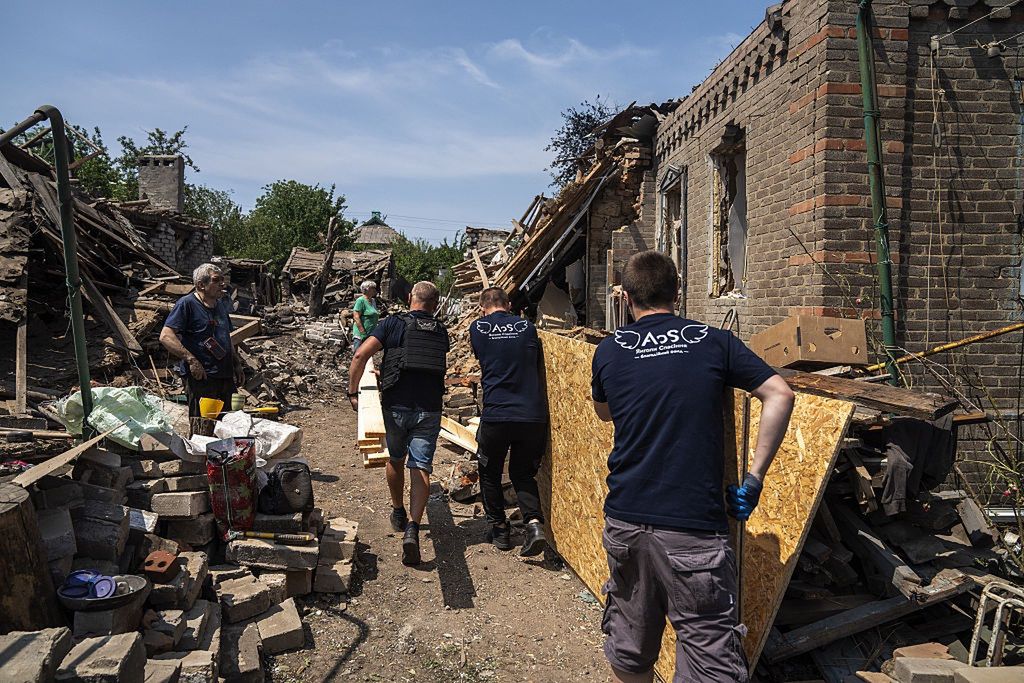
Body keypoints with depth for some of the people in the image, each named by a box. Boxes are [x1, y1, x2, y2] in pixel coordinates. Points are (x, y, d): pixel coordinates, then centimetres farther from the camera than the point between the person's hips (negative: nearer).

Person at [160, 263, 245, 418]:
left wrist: (237, 364, 20)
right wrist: (191, 360, -22)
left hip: (226, 376, 7)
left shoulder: (221, 304, 16)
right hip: (201, 377, -7)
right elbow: (165, 336, -15)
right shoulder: (187, 304, -8)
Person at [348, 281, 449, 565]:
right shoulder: (441, 332, 11)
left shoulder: (393, 323, 0)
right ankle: (412, 528, -16)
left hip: (396, 406, 0)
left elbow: (361, 355, -11)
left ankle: (399, 514, 37)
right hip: (430, 409, 1)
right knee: (421, 468, 0)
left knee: (395, 461, 21)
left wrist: (352, 392, -1)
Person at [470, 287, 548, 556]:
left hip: (496, 414, -2)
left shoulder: (477, 328, 3)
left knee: (490, 472, 20)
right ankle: (535, 522, -1)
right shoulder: (527, 327, 7)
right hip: (533, 415, 2)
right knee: (522, 472, 19)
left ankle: (499, 528, 26)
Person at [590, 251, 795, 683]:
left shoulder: (608, 351, 5)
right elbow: (780, 395, -7)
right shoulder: (713, 341, 1)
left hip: (624, 520, 3)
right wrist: (753, 478, -3)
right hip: (693, 526, -3)